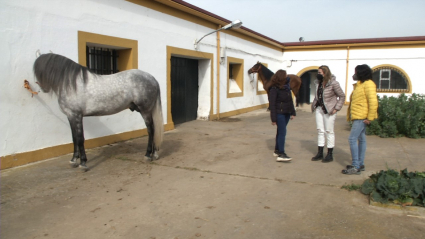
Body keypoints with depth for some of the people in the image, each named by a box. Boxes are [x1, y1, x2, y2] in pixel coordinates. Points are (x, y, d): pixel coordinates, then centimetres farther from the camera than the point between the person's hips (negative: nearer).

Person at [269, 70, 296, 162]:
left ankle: (277, 150, 23)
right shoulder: (274, 89, -13)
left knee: (280, 131, 13)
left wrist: (292, 112, 12)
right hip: (279, 113, -7)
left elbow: (290, 100, 15)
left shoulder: (287, 87, 9)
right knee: (282, 132, -11)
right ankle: (281, 154, -11)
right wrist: (273, 118, -15)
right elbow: (272, 104, -14)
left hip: (286, 113, 7)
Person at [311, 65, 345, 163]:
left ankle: (330, 155, 12)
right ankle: (320, 153, 19)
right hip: (319, 109, 7)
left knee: (329, 131, 1)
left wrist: (336, 108, -14)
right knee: (320, 131, 10)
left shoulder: (333, 83, -15)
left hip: (329, 110, -7)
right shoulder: (318, 82, 4)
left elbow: (342, 96, -9)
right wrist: (315, 104, 8)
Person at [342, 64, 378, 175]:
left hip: (362, 117, -10)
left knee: (352, 139, -12)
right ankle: (360, 164, 20)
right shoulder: (359, 84, 19)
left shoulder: (368, 84, -12)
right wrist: (350, 115, 14)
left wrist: (370, 118, -20)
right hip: (358, 117, 10)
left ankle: (356, 167, -10)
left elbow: (373, 102, -19)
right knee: (361, 139, 13)